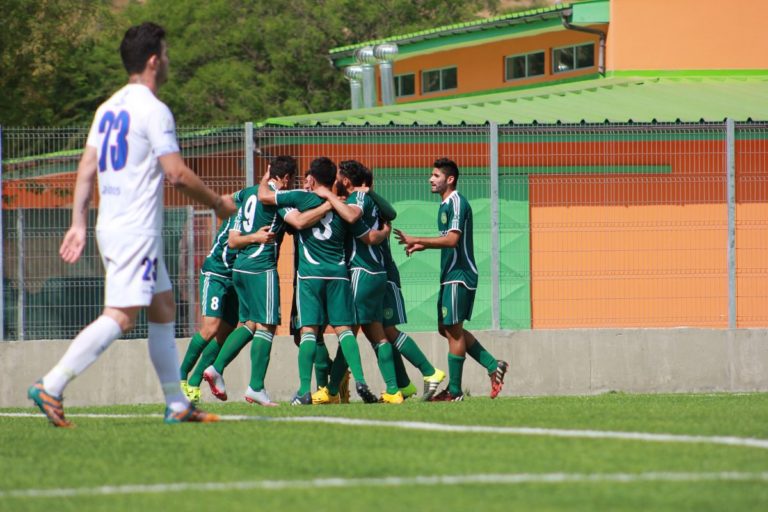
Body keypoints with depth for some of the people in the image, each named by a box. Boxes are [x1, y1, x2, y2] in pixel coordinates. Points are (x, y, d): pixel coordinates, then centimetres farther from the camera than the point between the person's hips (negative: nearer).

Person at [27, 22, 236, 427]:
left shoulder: (109, 108, 14)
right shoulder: (153, 110, -12)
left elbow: (87, 168, 12)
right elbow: (177, 174, -15)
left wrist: (78, 223, 13)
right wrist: (218, 204, -2)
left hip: (110, 227, 10)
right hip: (137, 231, -10)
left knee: (163, 308, 15)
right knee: (120, 317, -14)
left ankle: (177, 405, 16)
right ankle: (50, 387, -22)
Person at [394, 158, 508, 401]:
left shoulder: (457, 203, -14)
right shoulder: (445, 205, 16)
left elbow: (452, 239, -23)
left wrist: (417, 240, -20)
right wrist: (422, 246, 12)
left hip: (460, 275, -10)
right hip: (450, 275, 10)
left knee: (453, 329, -6)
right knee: (446, 328, 12)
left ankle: (454, 391, -1)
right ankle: (493, 366, 15)